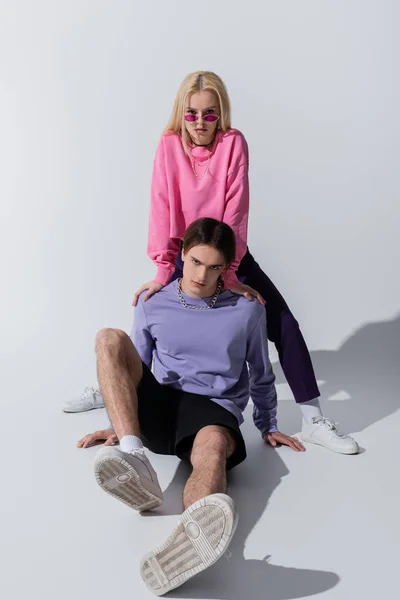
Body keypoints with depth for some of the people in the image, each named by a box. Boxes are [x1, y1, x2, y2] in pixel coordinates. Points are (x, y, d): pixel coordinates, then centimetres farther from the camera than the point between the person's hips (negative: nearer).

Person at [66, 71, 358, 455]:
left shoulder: (233, 143, -13)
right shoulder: (169, 146, -9)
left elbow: (235, 210, -20)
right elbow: (162, 209, -16)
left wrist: (228, 271, -27)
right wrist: (163, 270, -24)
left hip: (229, 254, -1)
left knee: (284, 324, -11)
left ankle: (313, 420, -3)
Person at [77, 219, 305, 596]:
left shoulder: (247, 310, 5)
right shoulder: (152, 305, 9)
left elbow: (261, 375, 17)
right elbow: (135, 371, 19)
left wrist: (267, 427, 22)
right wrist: (118, 426, 20)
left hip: (214, 410, -2)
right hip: (159, 409, 2)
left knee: (213, 444, -40)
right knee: (109, 339, -21)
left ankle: (190, 539, -72)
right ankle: (134, 460, -40)